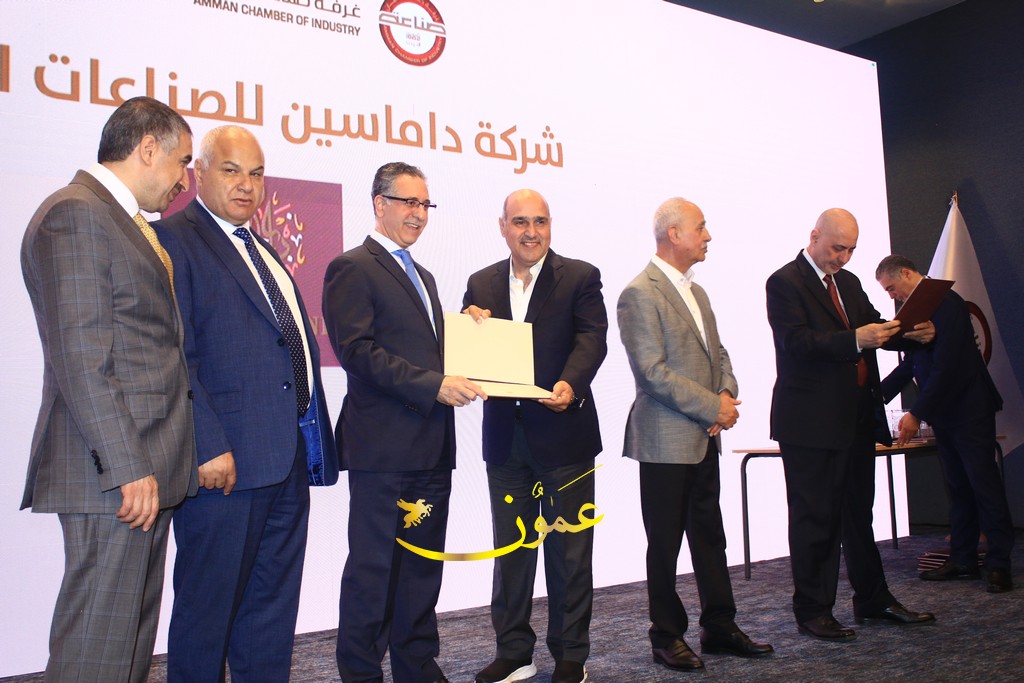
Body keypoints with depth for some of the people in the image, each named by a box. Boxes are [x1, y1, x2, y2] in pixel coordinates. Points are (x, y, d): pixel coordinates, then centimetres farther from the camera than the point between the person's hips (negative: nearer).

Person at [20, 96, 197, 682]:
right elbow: (79, 356, -18)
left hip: (145, 466, 10)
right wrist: (127, 468, -20)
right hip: (115, 476, -10)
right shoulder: (74, 214, -10)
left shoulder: (128, 223, 20)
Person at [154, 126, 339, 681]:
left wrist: (312, 445, 15)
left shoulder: (263, 251, 19)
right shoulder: (173, 240, -6)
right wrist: (208, 448, -21)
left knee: (272, 613, 16)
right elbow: (175, 358, -16)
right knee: (208, 608, 6)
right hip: (227, 462, -8)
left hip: (288, 461, 8)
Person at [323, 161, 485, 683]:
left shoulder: (422, 277, 22)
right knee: (373, 565, 1)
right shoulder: (353, 268, -5)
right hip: (383, 445, -8)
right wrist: (434, 384, -21)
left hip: (431, 446, 8)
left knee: (423, 564, 14)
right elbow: (357, 350, -17)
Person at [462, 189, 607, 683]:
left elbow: (592, 338, -15)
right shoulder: (481, 284, 9)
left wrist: (570, 384, -33)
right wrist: (472, 327, -15)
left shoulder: (580, 277, -2)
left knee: (569, 551, 8)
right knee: (509, 549, 14)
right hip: (505, 437, 4)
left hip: (563, 432, -3)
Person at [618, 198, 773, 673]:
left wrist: (727, 394, -2)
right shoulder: (640, 294, -13)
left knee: (710, 537, 15)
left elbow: (717, 353, 18)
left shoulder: (696, 291, 15)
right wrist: (712, 407, -16)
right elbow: (652, 371, -19)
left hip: (704, 439, 8)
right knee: (665, 544, 4)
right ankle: (667, 637, 17)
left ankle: (720, 627, 27)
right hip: (666, 441, -8)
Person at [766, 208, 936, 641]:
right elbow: (796, 342, -21)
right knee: (814, 519, 1)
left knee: (858, 513, 18)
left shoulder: (849, 282, 17)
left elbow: (875, 328, 17)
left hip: (856, 418, 8)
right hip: (811, 423, -8)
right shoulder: (785, 282, -9)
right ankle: (812, 611, 12)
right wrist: (855, 340, -32)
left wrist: (914, 334, -3)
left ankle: (872, 600, 30)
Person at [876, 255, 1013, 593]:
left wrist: (916, 413, -21)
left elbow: (946, 366, -23)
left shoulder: (945, 302, -17)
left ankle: (999, 564, 6)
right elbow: (910, 365, 17)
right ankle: (963, 559, 18)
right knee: (958, 489, 12)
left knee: (984, 486, -2)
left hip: (969, 410, -9)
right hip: (943, 414, 9)